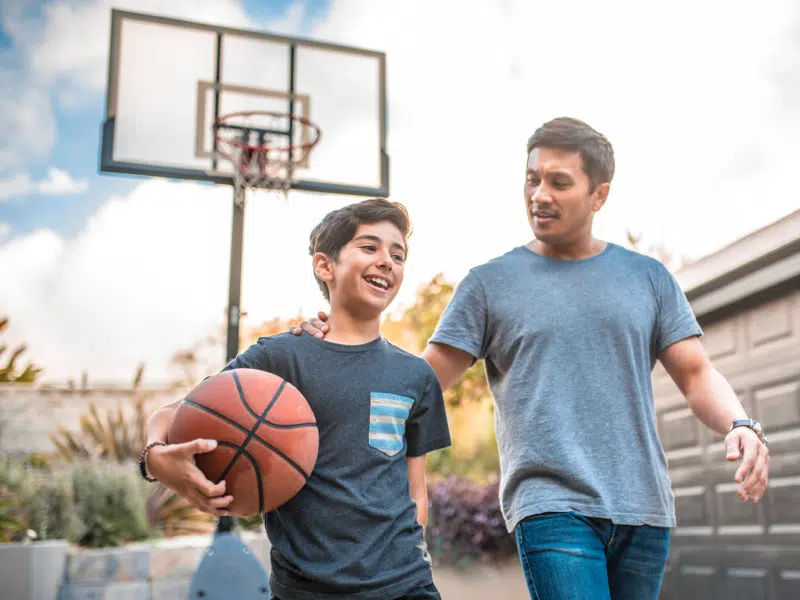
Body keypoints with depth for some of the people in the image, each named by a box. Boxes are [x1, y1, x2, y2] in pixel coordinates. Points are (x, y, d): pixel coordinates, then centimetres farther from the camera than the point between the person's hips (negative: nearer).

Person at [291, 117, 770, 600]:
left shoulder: (649, 277, 11)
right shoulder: (490, 283, 5)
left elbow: (696, 374, 9)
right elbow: (424, 380, 3)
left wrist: (740, 425, -11)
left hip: (643, 509, 4)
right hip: (552, 507, -3)